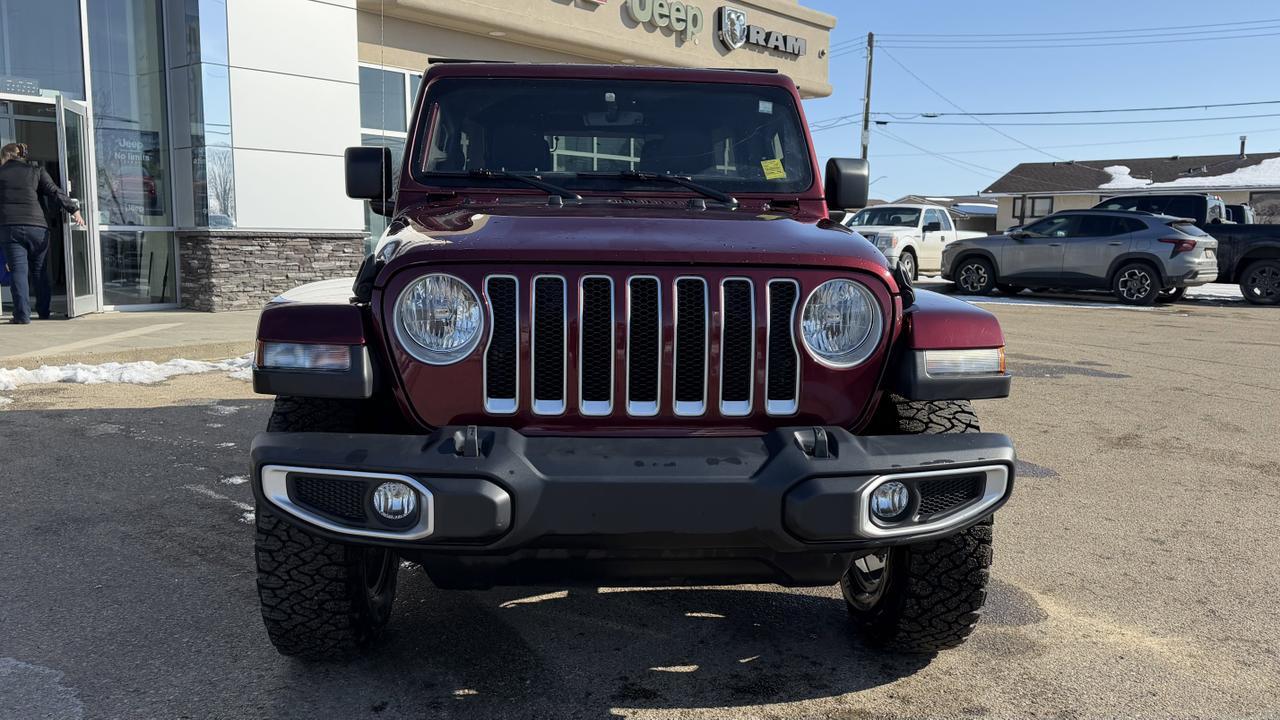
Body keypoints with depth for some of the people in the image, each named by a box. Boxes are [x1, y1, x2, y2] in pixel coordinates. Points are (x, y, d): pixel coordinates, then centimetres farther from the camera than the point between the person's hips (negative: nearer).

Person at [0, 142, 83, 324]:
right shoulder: (36, 171, 12)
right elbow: (55, 192, 0)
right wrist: (74, 209, 1)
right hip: (36, 226, 1)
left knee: (18, 270, -4)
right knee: (39, 270, 14)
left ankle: (22, 315, -13)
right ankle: (44, 311, 20)